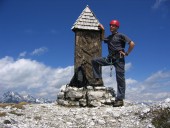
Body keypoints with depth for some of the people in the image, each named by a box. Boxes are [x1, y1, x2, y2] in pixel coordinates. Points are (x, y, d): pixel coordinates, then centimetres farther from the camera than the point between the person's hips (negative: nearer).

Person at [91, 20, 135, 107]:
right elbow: (103, 39, 39)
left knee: (120, 78, -5)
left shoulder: (120, 36, -2)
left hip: (119, 58, -7)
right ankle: (98, 79, -2)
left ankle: (120, 99, -4)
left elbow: (132, 43, -9)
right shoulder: (109, 37, 18)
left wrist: (126, 53, -10)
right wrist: (103, 30, 28)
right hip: (110, 58, 7)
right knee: (94, 61, -2)